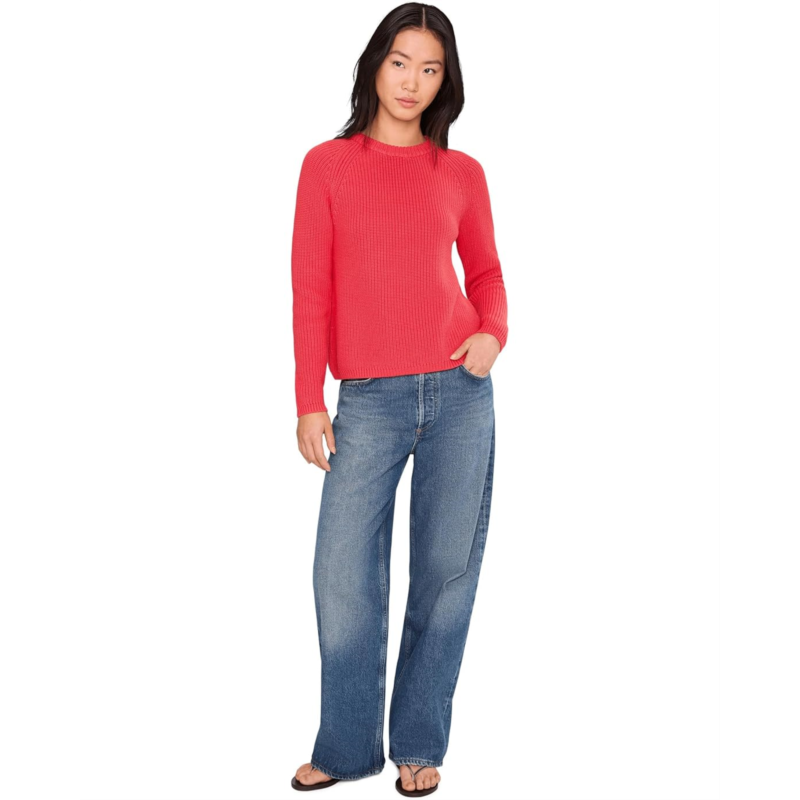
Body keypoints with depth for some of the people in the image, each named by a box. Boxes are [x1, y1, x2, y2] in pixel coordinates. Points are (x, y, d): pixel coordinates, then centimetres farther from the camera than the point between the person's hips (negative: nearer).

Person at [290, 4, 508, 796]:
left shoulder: (462, 173, 9)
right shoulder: (327, 165, 5)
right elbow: (311, 289, 2)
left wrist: (494, 333, -3)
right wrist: (309, 402, -3)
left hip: (459, 390, 2)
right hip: (369, 401, -1)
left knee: (447, 568, 6)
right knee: (343, 574, -2)